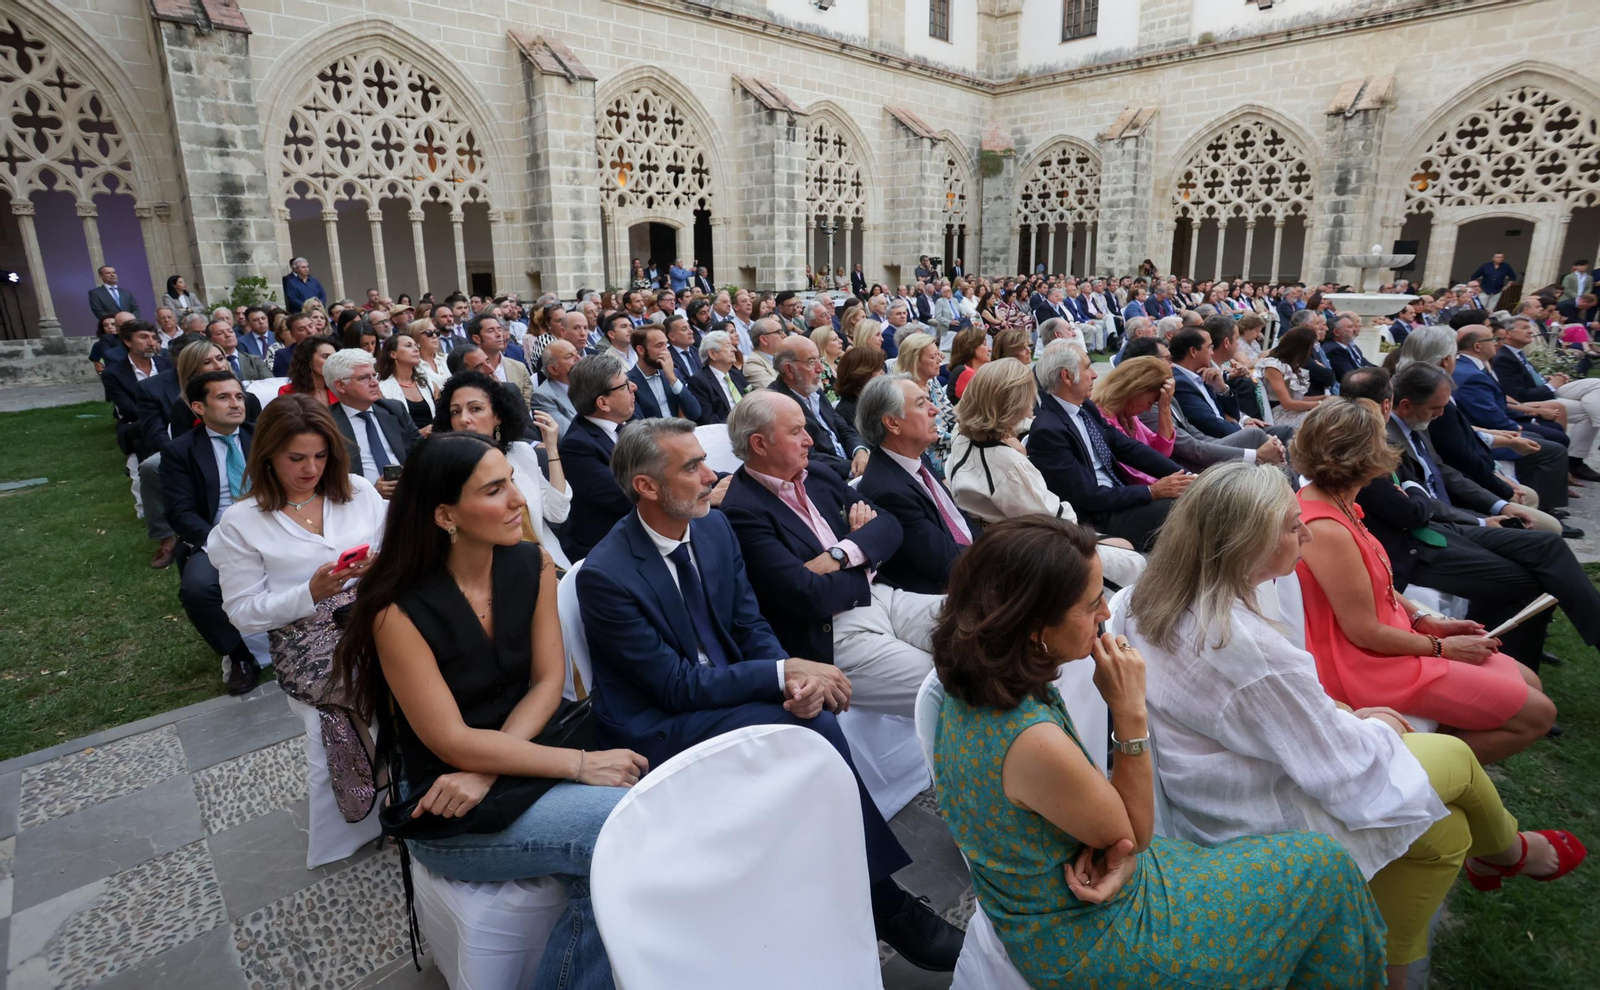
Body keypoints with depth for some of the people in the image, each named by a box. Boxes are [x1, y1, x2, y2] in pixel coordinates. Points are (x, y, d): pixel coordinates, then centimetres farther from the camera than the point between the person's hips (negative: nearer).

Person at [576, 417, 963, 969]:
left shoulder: (715, 528, 0)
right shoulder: (605, 575, -20)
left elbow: (751, 626, 3)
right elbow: (676, 685, -19)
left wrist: (800, 680, -18)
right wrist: (785, 674, -23)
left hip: (724, 693, 6)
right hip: (658, 729, -6)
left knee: (816, 717, -23)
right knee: (813, 729, -24)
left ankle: (873, 891, -8)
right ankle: (885, 903, -7)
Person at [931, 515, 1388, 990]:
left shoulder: (980, 685, -11)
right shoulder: (1036, 743, -37)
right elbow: (1132, 835, -16)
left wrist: (1106, 848, -18)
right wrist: (1130, 712, -22)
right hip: (1090, 944, -7)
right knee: (1326, 869, 8)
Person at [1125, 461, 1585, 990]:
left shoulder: (1156, 601, -8)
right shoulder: (1248, 647, -35)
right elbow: (1342, 760, -20)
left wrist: (1347, 717, 5)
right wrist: (1379, 728, 1)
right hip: (1260, 819, -7)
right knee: (1454, 757, 11)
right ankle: (1506, 850, 45)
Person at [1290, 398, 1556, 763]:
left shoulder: (1327, 500, -2)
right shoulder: (1327, 532, -31)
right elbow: (1366, 633, -22)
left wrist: (1428, 621, 9)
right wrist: (1441, 647, -7)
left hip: (1385, 637, 10)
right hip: (1370, 664, -10)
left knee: (1527, 683, 17)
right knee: (1536, 713, -2)